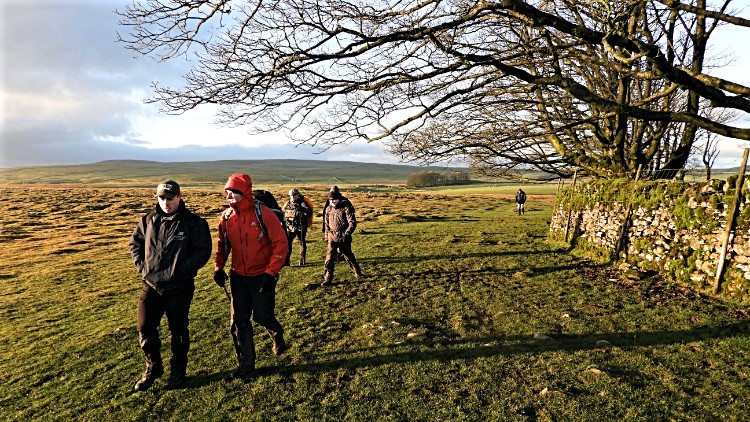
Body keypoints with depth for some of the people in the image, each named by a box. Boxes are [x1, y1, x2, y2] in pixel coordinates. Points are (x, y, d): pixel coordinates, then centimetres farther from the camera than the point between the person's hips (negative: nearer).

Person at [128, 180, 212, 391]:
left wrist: (179, 270, -19)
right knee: (145, 329, 12)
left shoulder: (194, 223, -11)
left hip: (179, 287, -4)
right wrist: (141, 265, 4)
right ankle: (153, 368, 35)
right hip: (151, 285, 5)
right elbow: (135, 243, 18)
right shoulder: (148, 220, 4)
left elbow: (202, 252, -13)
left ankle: (178, 371, 30)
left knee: (178, 330, 10)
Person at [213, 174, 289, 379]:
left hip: (262, 277, -4)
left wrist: (271, 272, -17)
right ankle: (246, 363, 25)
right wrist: (218, 267, -1)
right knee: (238, 322, 7)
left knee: (262, 317, 4)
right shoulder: (226, 217, -2)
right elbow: (223, 245, 12)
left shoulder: (263, 213, -17)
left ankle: (277, 336, 39)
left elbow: (280, 243, -15)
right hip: (238, 277, 5)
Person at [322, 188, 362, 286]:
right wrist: (327, 235, 13)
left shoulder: (346, 208, -11)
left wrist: (346, 235, -19)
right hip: (332, 237, 4)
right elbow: (326, 223, 18)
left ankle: (357, 272, 36)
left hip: (343, 237, -4)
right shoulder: (328, 209, 7)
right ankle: (327, 278, 1)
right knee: (330, 257, -4)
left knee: (348, 255, 12)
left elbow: (353, 223, -14)